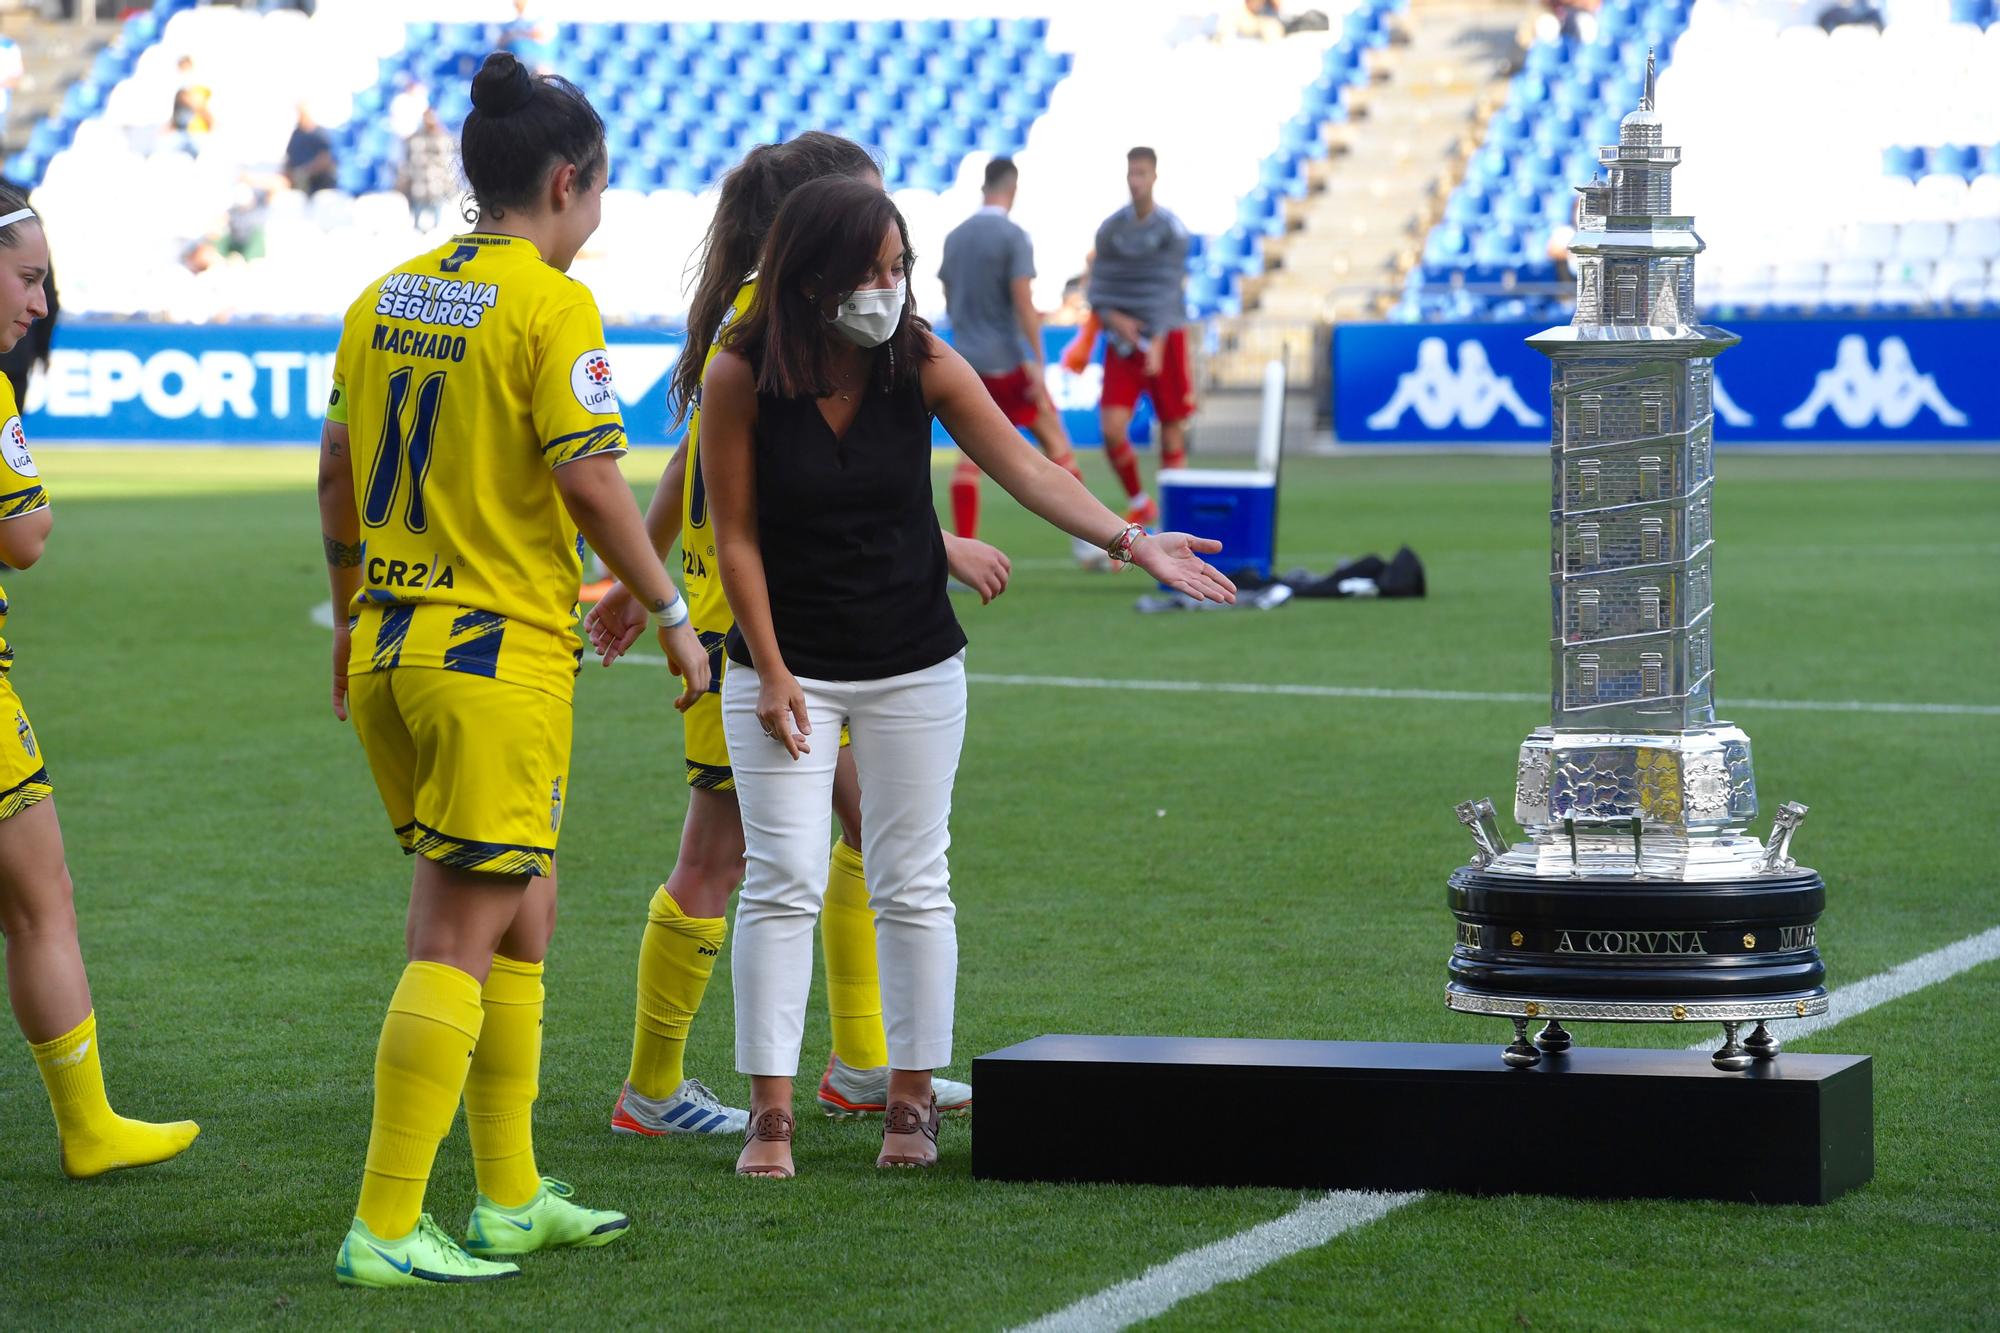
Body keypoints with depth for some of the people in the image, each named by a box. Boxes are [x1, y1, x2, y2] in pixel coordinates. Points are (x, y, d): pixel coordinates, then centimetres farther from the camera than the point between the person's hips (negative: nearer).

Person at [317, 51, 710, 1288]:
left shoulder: (385, 298, 10)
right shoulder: (551, 307, -12)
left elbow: (337, 474, 15)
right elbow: (590, 482, -16)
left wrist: (353, 616, 25)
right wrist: (671, 614, -5)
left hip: (389, 644, 8)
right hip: (500, 654, -8)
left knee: (520, 913, 19)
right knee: (461, 941, -4)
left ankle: (512, 1199, 26)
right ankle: (384, 1232, -5)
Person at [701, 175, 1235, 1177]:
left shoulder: (924, 366, -8)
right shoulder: (740, 378, -13)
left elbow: (1026, 468, -15)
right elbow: (736, 536, -8)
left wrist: (1127, 538, -29)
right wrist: (771, 672, -11)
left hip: (915, 666, 2)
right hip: (785, 664, -2)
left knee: (912, 884, 4)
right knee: (782, 879, -6)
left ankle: (911, 1102, 13)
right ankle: (770, 1113, -1)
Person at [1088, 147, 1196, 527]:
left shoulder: (1171, 231, -6)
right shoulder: (1110, 229, 4)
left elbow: (1167, 290, -13)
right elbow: (1098, 287, 7)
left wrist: (1158, 342, -23)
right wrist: (1113, 318, -13)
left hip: (1165, 339, -2)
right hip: (1122, 339, 2)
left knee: (1172, 430, 1)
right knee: (1112, 429, -10)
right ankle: (1140, 503, 12)